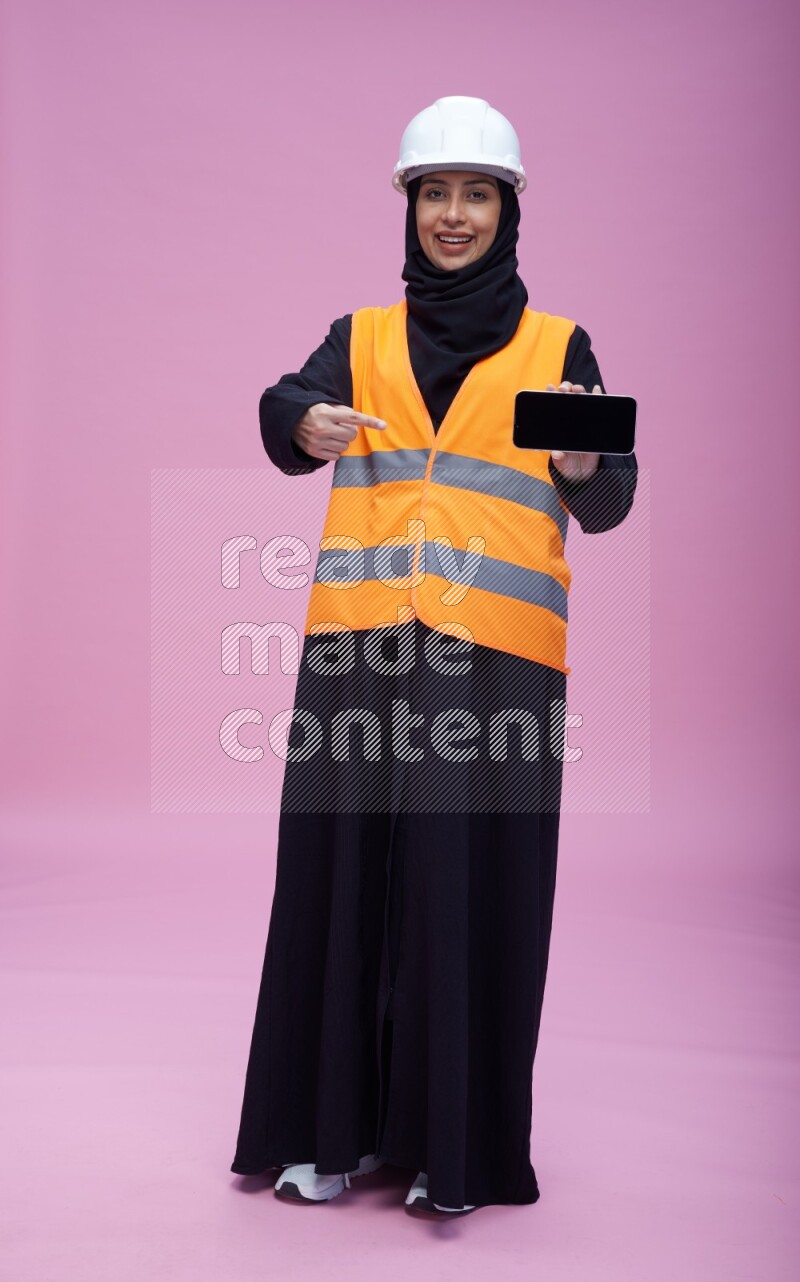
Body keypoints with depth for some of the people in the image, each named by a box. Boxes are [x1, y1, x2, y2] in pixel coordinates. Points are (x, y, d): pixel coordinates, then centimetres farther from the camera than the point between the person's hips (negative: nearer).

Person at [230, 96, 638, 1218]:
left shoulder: (557, 346, 12)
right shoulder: (361, 338, 15)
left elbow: (605, 507, 2)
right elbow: (286, 410, -4)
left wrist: (582, 458, -21)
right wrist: (308, 426, -27)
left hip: (496, 656, -1)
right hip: (361, 651, 2)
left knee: (471, 892, -2)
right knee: (344, 877, 2)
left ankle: (450, 1145, 11)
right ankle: (332, 1127, 16)